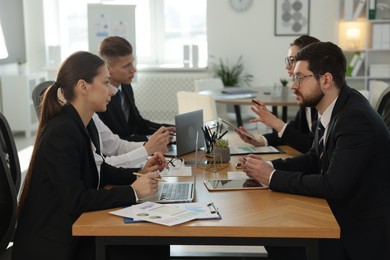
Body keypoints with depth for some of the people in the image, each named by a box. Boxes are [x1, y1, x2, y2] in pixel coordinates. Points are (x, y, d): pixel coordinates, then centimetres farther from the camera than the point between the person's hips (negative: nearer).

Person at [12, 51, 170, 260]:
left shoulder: (78, 125, 6)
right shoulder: (62, 133, -22)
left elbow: (98, 172, 18)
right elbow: (75, 201, -27)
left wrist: (140, 173, 5)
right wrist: (132, 192, -22)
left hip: (73, 231, 9)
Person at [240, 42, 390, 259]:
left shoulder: (356, 119, -26)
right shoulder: (333, 108, 0)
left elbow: (333, 186, -28)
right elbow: (316, 158, 13)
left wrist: (273, 177, -18)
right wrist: (270, 166, -2)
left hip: (365, 230, -7)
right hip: (344, 212, 8)